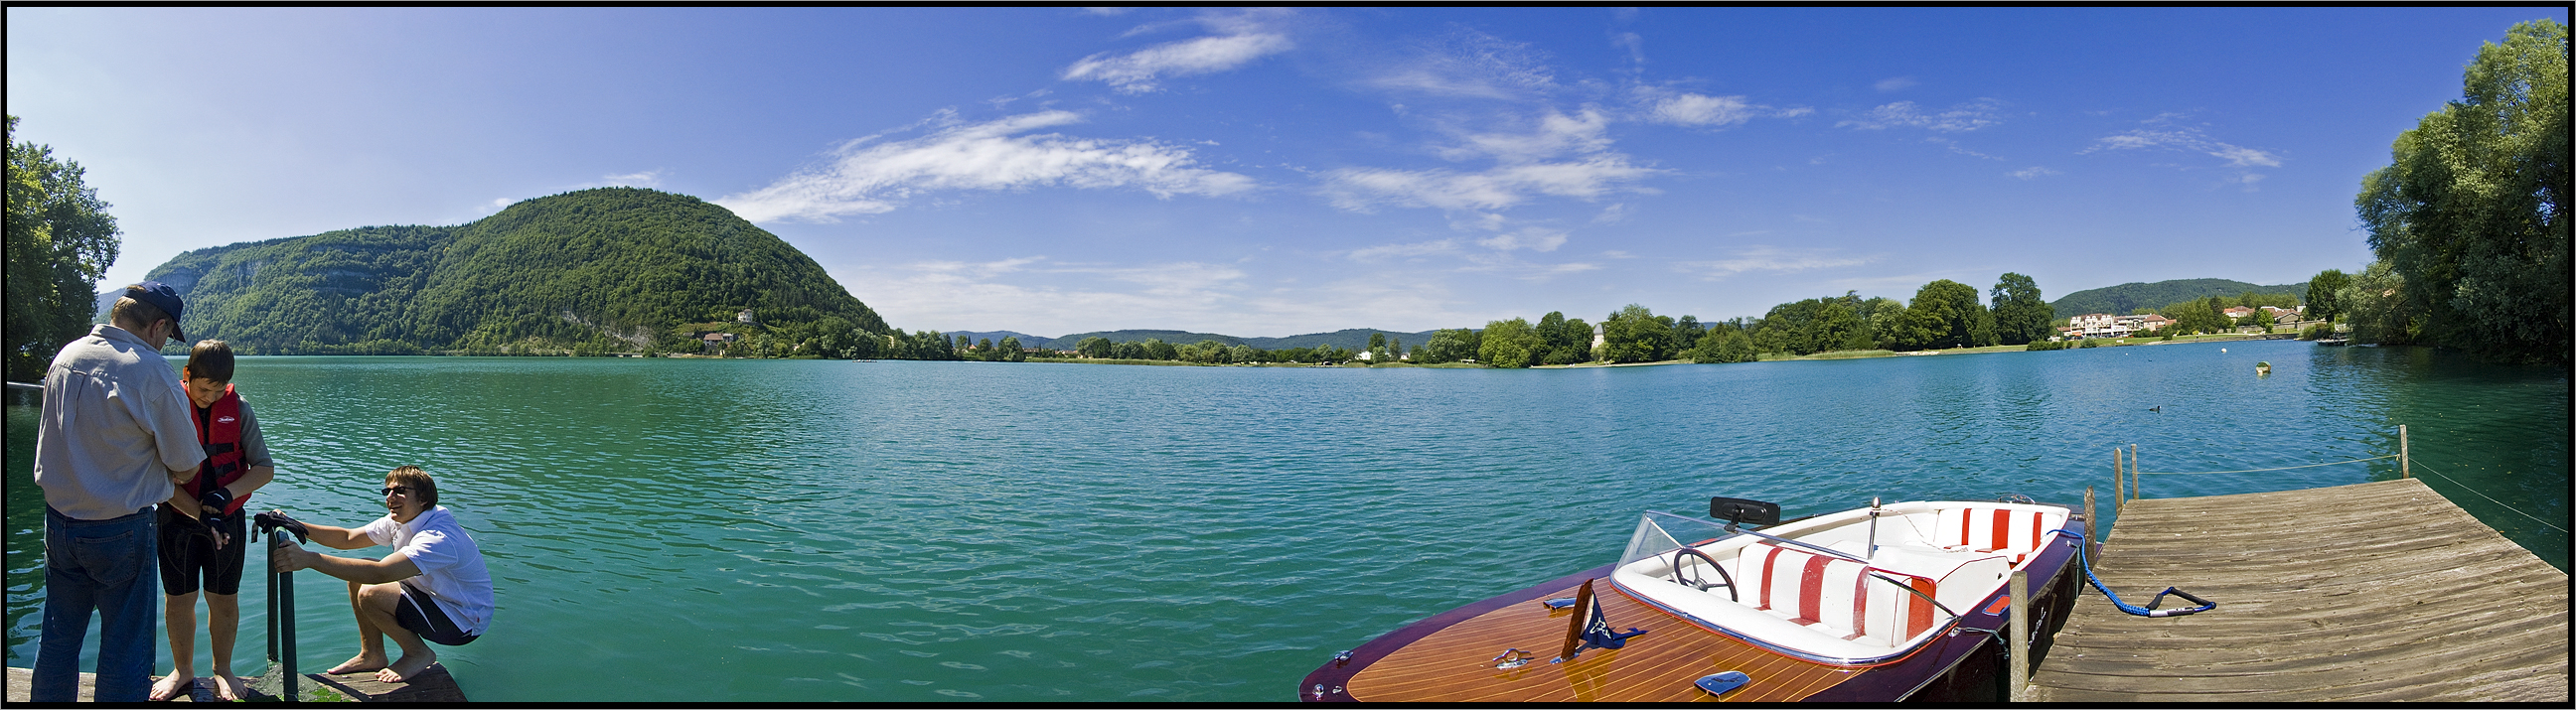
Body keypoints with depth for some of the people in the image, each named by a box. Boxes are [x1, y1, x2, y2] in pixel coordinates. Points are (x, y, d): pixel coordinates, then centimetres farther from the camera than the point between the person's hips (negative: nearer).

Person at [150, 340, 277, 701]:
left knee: (224, 599, 9)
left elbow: (265, 467, -3)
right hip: (176, 519, 0)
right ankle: (183, 671, 28)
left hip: (226, 519, 1)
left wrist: (227, 493, -19)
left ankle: (222, 670, 25)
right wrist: (197, 513, -19)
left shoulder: (238, 409, -3)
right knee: (178, 600, 10)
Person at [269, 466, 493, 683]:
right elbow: (347, 538, 7)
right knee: (358, 576, 5)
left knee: (369, 594, -22)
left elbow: (380, 573, -40)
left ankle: (419, 654, 1)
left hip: (466, 621, -9)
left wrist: (310, 559, -42)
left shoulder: (439, 538, -30)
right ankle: (372, 655, 18)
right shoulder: (401, 519, 0)